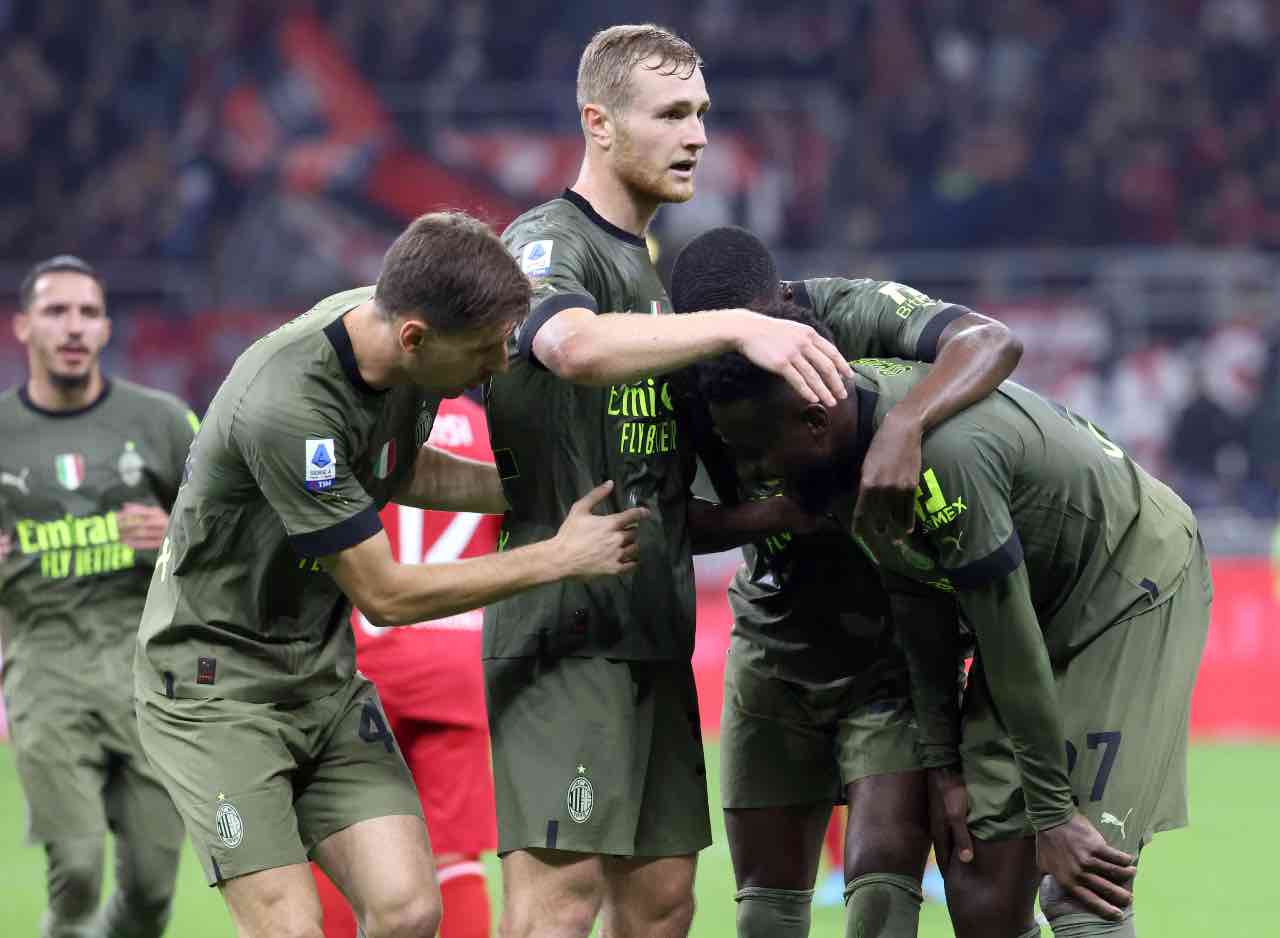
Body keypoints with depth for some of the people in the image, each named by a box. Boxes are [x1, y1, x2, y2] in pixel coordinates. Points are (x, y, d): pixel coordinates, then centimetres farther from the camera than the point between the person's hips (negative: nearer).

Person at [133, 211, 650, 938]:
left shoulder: (407, 347, -6)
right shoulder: (286, 406, -31)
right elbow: (384, 594, -22)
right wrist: (557, 557, -15)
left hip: (327, 676, 7)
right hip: (218, 681, -7)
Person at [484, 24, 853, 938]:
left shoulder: (660, 263, 20)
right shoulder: (549, 244, -8)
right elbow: (574, 345, -34)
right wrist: (738, 326, -39)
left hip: (653, 624, 9)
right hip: (566, 624, -9)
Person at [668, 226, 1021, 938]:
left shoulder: (860, 313, -21)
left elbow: (993, 343, -37)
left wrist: (903, 426, -54)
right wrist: (775, 509, -32)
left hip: (894, 653, -4)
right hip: (774, 654, 4)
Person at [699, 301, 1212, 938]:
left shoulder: (944, 456, -35)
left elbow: (1011, 649, -28)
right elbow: (918, 609, 2)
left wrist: (1054, 815, -20)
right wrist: (942, 762, 2)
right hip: (1040, 601, 8)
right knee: (980, 865, 1)